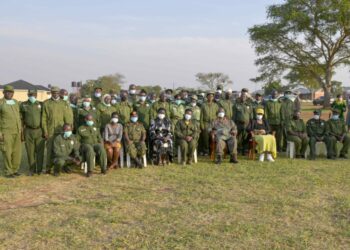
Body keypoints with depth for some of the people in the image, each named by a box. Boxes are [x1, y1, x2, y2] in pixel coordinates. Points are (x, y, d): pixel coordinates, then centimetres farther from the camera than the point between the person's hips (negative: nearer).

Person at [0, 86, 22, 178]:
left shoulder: (16, 103, 10)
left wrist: (21, 130, 12)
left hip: (16, 132, 5)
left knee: (17, 152, 5)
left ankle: (14, 170, 18)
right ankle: (8, 172, 7)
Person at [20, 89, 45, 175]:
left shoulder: (40, 105, 4)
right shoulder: (23, 105, 3)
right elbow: (21, 119, 6)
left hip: (39, 131, 0)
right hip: (28, 131, 0)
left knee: (40, 151, 1)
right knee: (30, 151, 4)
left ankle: (39, 169, 10)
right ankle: (32, 170, 14)